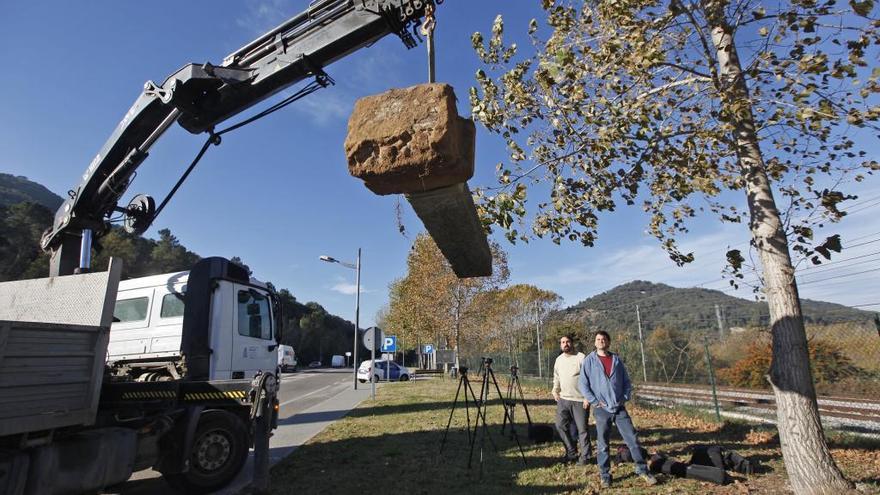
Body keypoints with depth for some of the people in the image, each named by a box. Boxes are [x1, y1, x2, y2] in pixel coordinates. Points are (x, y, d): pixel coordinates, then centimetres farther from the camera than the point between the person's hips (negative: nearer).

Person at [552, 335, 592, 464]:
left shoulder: (581, 358, -9)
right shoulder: (559, 360, 10)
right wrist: (555, 391, 12)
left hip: (580, 400, -6)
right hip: (563, 399, 6)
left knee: (582, 428, 2)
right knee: (561, 426, 7)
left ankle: (585, 455, 18)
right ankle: (571, 452, 22)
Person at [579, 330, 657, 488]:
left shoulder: (617, 360, 9)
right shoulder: (589, 360, -1)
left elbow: (626, 382, 14)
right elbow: (582, 384, -3)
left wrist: (625, 398, 1)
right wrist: (594, 401, -9)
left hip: (620, 408, 3)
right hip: (601, 409, -2)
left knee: (633, 439, 3)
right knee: (602, 444, 4)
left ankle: (642, 470, 17)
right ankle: (605, 476, 15)